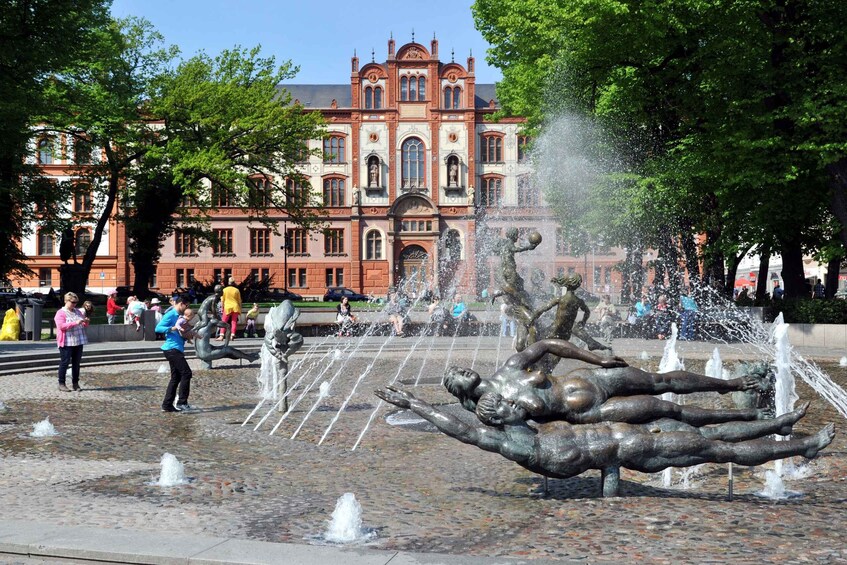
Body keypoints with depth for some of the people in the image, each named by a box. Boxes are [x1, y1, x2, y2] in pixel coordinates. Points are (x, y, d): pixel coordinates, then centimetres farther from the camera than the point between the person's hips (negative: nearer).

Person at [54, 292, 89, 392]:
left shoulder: (78, 311, 14)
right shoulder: (60, 313, -5)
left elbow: (85, 326, 23)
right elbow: (61, 326, -18)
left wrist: (86, 322, -1)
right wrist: (75, 323, -24)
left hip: (78, 342, 6)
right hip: (67, 343, -6)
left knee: (76, 363, 9)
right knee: (65, 362, -2)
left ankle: (75, 383, 16)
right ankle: (61, 384, 4)